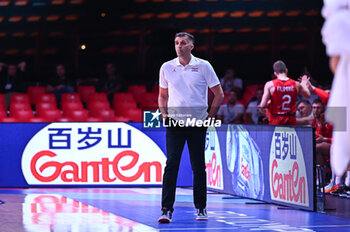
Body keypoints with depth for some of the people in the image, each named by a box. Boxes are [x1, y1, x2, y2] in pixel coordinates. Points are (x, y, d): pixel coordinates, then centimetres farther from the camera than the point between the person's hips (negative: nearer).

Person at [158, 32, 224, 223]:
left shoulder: (203, 66, -1)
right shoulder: (167, 68, 6)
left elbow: (219, 94, 5)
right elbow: (162, 95, 19)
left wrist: (210, 117, -2)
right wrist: (164, 114, 3)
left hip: (197, 123, -1)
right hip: (174, 122, 1)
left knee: (198, 167, 4)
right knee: (171, 164, -11)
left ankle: (201, 208, 17)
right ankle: (166, 209, -13)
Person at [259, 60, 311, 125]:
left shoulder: (270, 85, -6)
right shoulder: (296, 84, 3)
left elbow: (263, 105, -10)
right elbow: (308, 95, 22)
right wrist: (304, 83, 39)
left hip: (276, 120, -2)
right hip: (291, 120, 2)